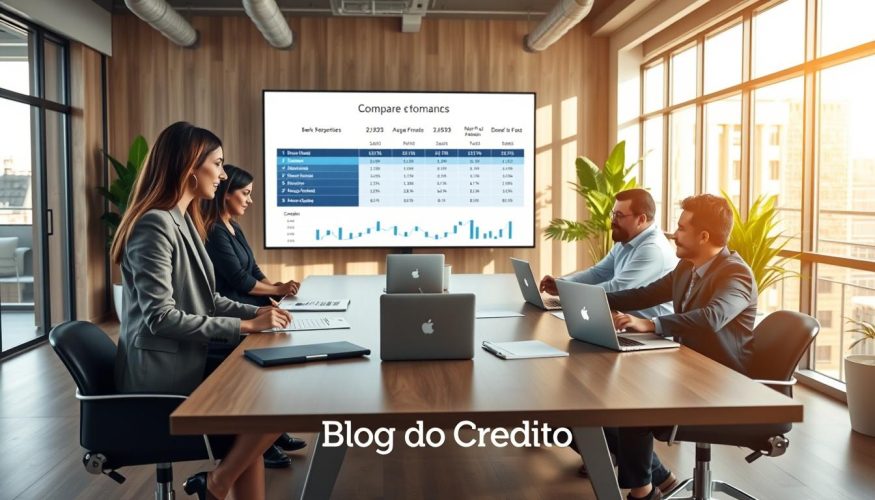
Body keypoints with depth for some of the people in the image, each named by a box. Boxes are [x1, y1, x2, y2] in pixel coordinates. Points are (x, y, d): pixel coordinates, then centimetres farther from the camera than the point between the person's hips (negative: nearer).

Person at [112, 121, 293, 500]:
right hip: (162, 373, -9)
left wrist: (256, 312, 0)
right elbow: (160, 318, -24)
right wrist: (244, 325, -20)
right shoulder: (155, 224, -18)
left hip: (186, 362, 9)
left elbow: (206, 300, 16)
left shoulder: (184, 221, 12)